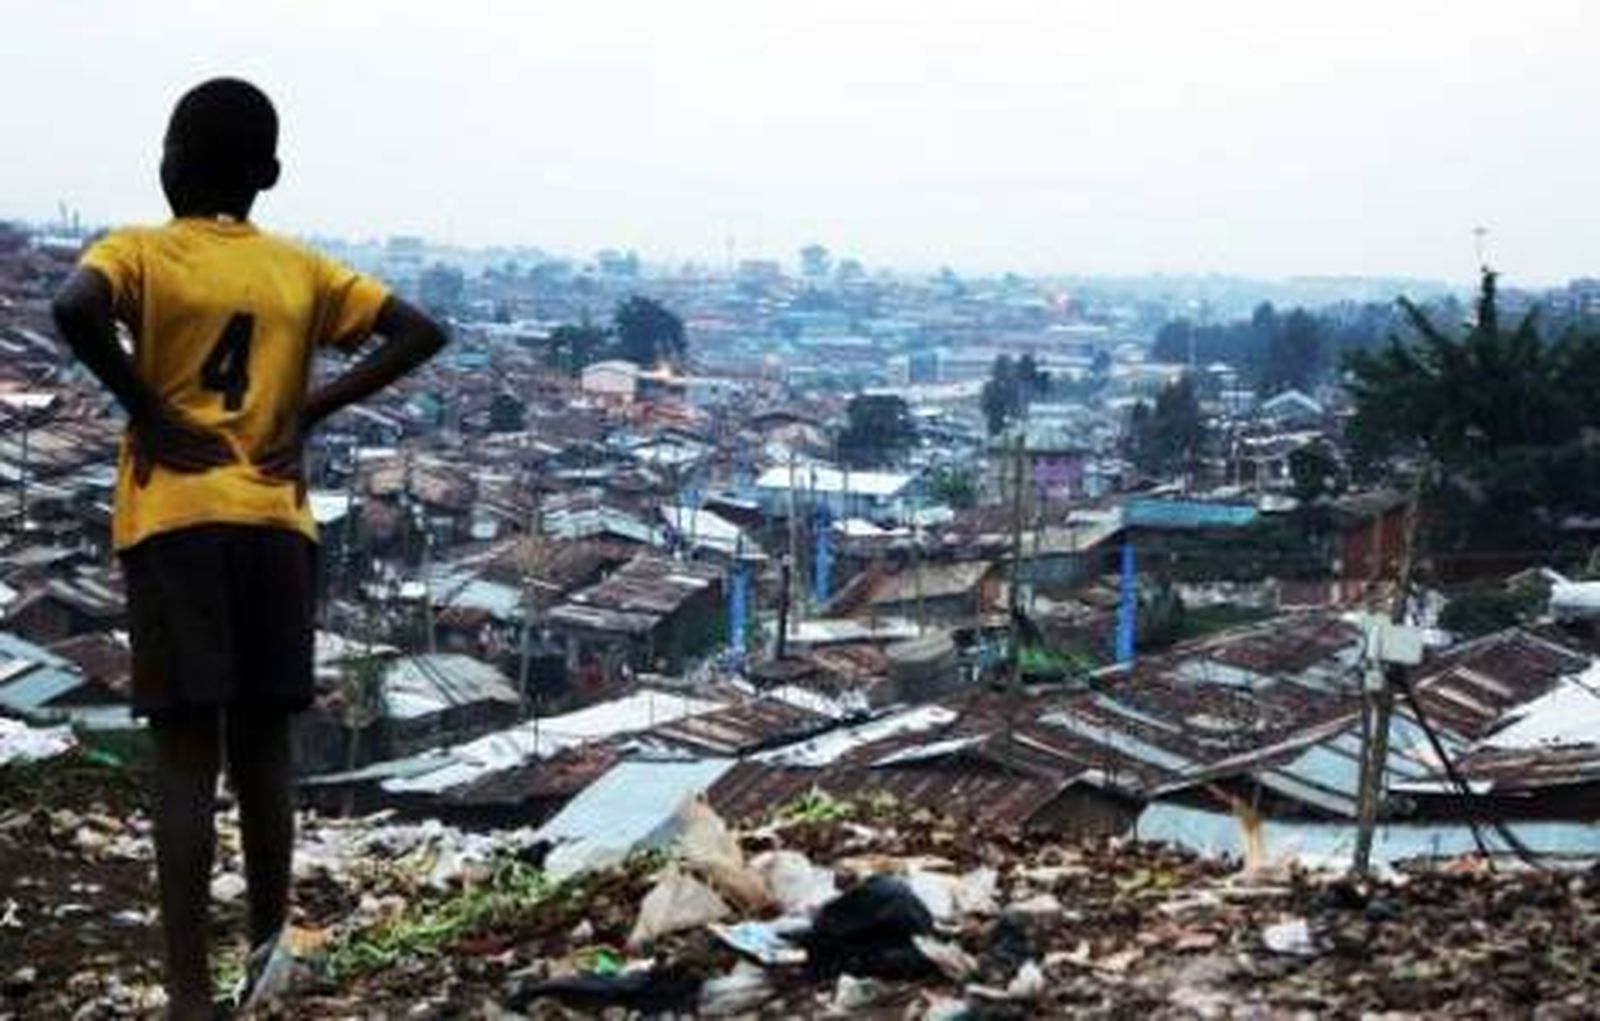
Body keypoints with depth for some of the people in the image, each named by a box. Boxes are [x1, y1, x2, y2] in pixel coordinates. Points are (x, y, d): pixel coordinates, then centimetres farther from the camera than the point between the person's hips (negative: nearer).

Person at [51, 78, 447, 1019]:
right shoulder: (302, 269, 11)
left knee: (185, 758, -4)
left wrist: (148, 414, -10)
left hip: (177, 521, -3)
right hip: (278, 524, 3)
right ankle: (269, 939, 31)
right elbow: (421, 333, 4)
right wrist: (314, 409, 3)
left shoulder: (140, 252, 1)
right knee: (261, 744, 17)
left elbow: (75, 309, -21)